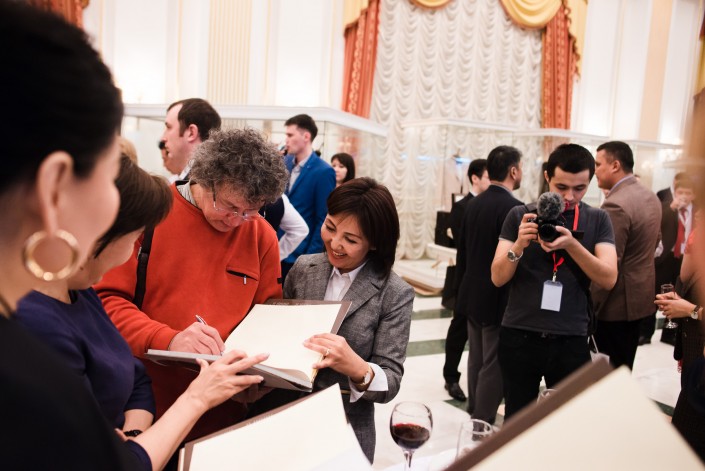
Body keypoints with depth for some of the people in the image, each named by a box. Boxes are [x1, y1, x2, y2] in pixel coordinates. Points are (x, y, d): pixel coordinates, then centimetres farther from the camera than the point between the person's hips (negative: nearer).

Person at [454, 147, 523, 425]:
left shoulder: (474, 204, 6)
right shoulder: (513, 207, -18)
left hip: (472, 296, 8)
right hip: (498, 299, -8)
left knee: (477, 360, 18)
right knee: (493, 366, 2)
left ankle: (474, 416, 32)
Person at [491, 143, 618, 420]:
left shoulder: (598, 220, 4)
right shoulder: (520, 216, 0)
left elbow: (608, 279, -8)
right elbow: (498, 278, -3)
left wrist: (572, 244, -23)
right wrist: (520, 244, -21)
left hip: (571, 340, 1)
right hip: (519, 337, 0)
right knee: (516, 421, 9)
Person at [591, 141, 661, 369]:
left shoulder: (616, 205, -23)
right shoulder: (651, 197, 6)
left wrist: (589, 306, -18)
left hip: (617, 301, -9)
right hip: (640, 294, 9)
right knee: (624, 366, 20)